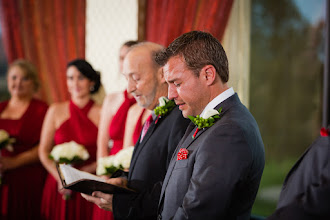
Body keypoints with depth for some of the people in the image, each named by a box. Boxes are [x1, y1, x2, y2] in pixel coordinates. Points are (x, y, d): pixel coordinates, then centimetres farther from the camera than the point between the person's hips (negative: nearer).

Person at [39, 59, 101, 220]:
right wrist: (60, 178, -3)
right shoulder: (56, 111, 6)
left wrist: (88, 170, -12)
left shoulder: (101, 113, -2)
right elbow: (43, 152, 8)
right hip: (59, 188, 2)